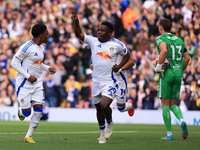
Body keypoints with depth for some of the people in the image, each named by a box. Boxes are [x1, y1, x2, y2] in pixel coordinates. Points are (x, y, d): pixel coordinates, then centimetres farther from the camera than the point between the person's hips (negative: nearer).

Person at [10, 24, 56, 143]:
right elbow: (14, 63, -15)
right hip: (24, 83, -7)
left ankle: (29, 136, 7)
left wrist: (48, 68, 7)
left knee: (39, 109, -4)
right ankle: (20, 110, 33)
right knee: (26, 112, -6)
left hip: (37, 82, 7)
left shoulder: (41, 47, 10)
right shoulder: (27, 47, -17)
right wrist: (28, 76, -19)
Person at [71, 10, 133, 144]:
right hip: (96, 81, 4)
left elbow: (127, 55, 12)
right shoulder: (93, 41, 2)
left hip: (109, 82, -4)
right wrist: (76, 21, -21)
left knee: (104, 106, -21)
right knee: (99, 108, 13)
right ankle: (103, 133, 31)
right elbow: (78, 34, -5)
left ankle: (110, 122, 11)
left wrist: (119, 66, -3)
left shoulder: (117, 45, -4)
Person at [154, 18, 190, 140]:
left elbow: (164, 50, -27)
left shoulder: (161, 39, -5)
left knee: (165, 104, 2)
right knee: (173, 104, 13)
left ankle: (169, 134, 1)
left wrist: (158, 66, -16)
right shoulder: (179, 40, 14)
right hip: (178, 75, 5)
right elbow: (187, 58, 14)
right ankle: (182, 120, -17)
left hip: (166, 74, -5)